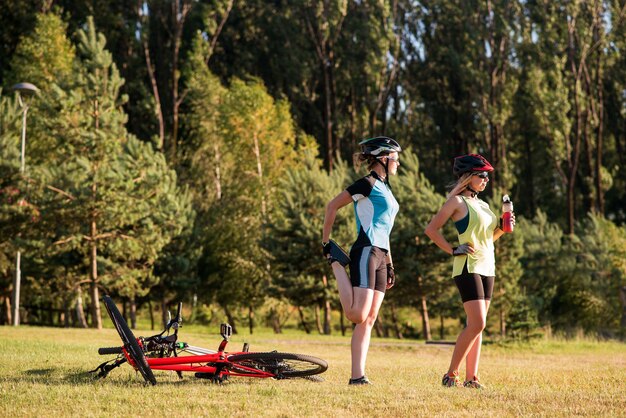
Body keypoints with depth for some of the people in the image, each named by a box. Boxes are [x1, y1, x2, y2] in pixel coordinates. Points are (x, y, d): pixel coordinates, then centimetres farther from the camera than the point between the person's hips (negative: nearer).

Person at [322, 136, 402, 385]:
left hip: (379, 255, 9)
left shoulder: (384, 187, 22)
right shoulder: (368, 184, -6)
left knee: (369, 319, 3)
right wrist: (325, 242, -6)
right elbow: (332, 206, -7)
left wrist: (389, 265, 22)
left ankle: (358, 376, 0)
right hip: (366, 252, -9)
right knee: (358, 315, -17)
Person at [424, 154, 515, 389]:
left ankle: (471, 378, 6)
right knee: (477, 324, -15)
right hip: (468, 267, -8)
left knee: (477, 325, 5)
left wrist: (502, 229, 7)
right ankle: (451, 375, -7)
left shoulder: (482, 205, 17)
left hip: (487, 267, 8)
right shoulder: (457, 201, -6)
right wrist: (453, 250, -13)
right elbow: (431, 229, -8)